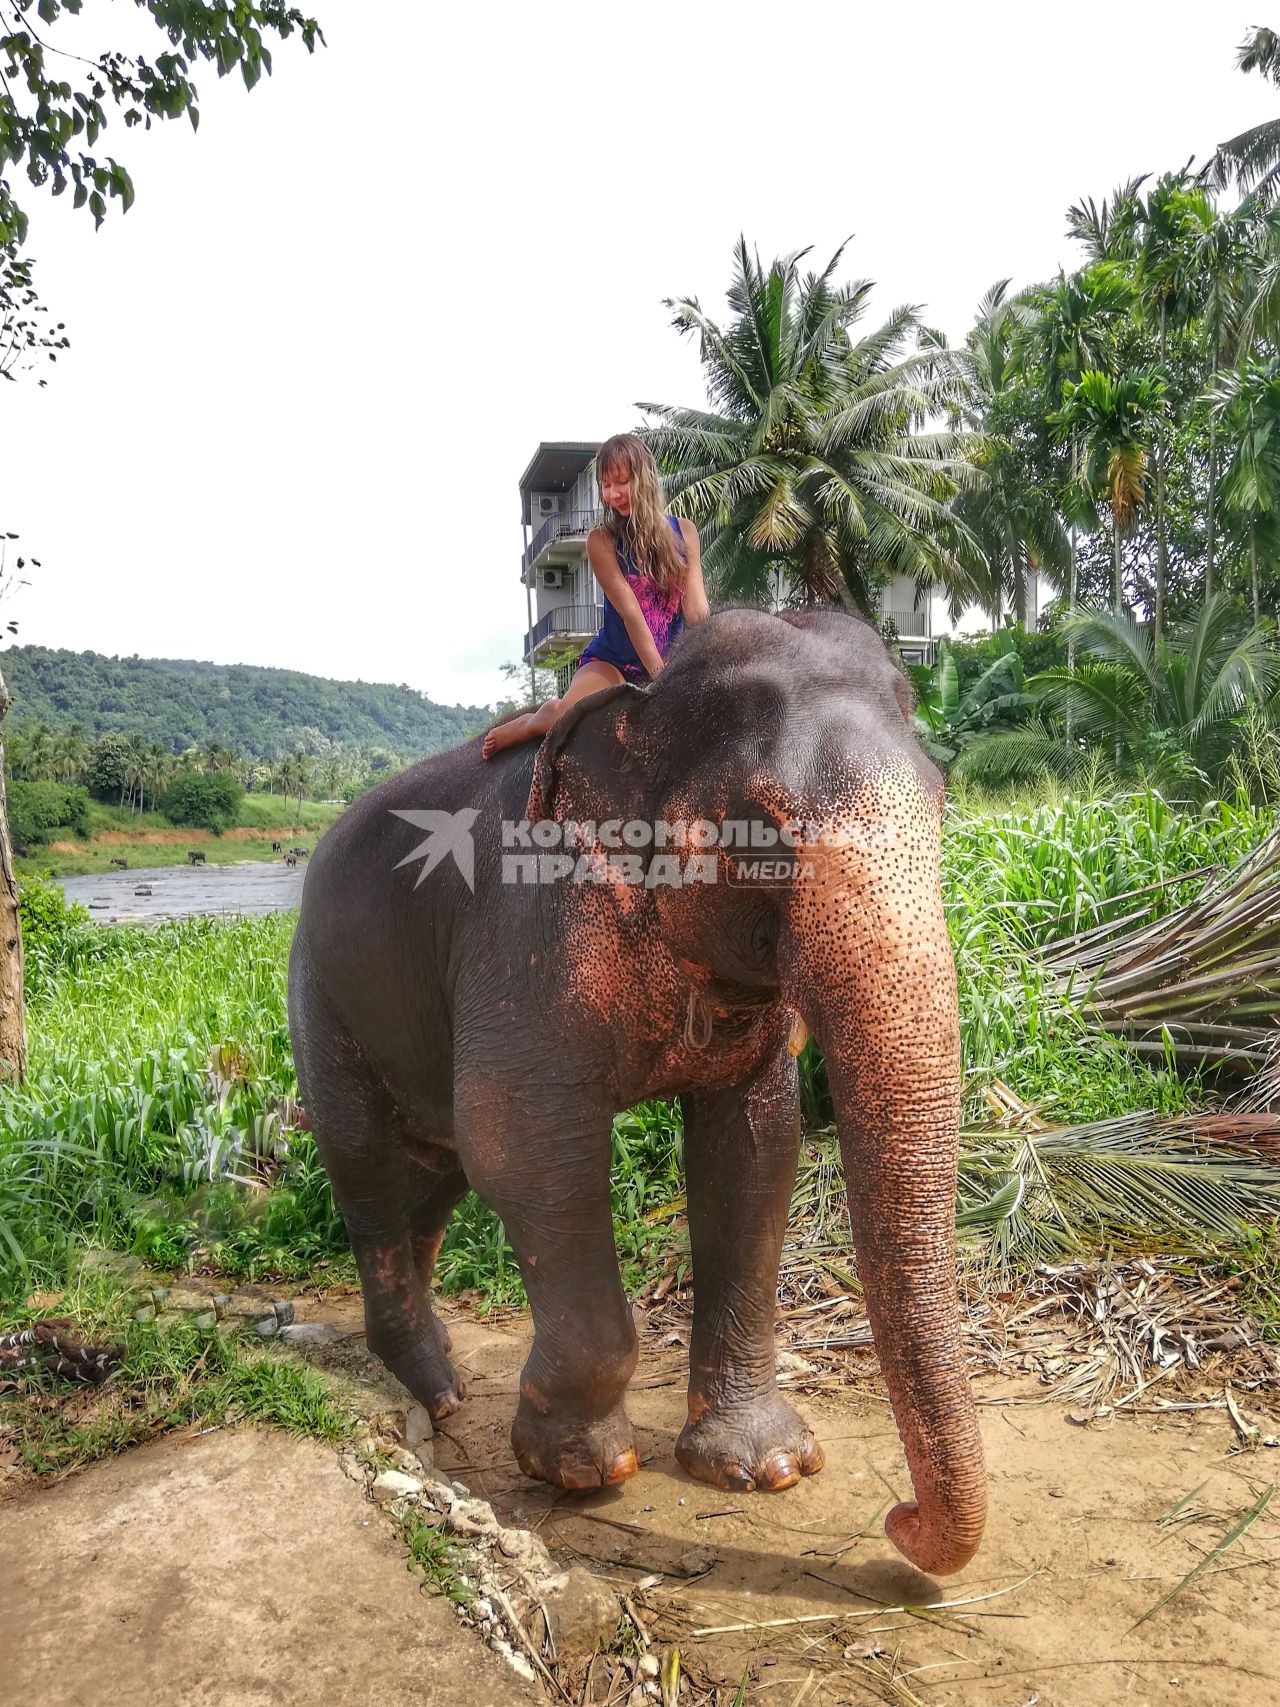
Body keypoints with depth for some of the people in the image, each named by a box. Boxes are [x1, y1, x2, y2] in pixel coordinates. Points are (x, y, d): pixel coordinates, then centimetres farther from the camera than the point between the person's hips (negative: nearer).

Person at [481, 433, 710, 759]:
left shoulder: (683, 532, 1)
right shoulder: (602, 540, -8)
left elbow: (696, 609, -8)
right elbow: (630, 612, -17)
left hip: (670, 664, 5)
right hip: (612, 662, -5)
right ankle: (534, 723, 5)